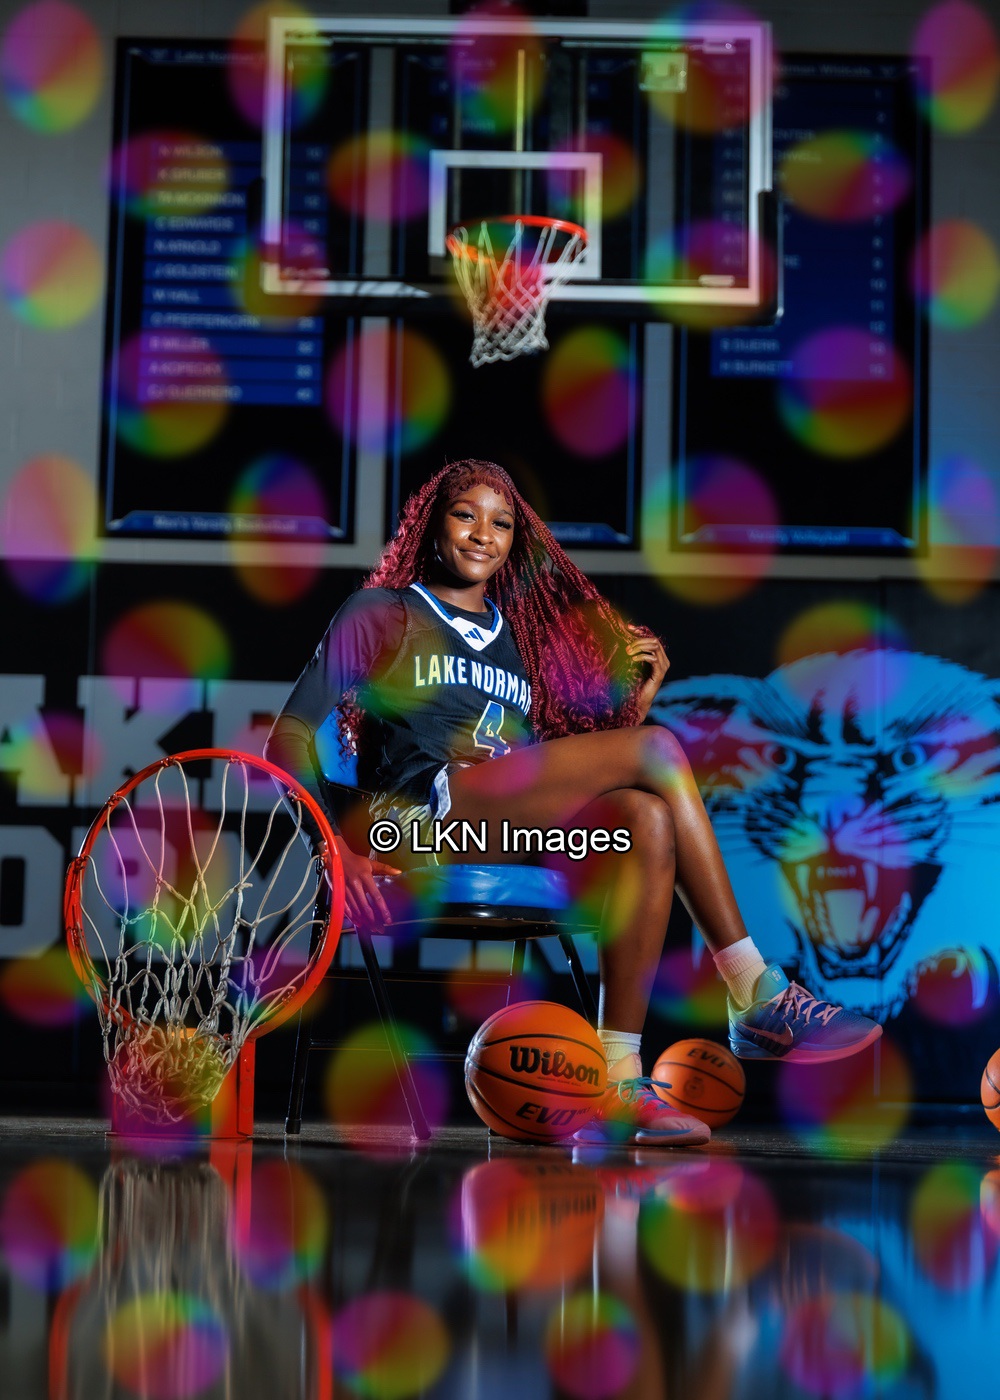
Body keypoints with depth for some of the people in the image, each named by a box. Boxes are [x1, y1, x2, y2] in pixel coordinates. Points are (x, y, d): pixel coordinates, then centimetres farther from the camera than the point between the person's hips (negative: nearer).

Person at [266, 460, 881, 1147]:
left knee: (646, 819, -28)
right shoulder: (385, 614, 16)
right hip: (426, 816, -5)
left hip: (516, 831, 5)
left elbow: (560, 780, 22)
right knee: (658, 751, -19)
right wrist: (335, 846, -13)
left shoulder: (524, 637, 30)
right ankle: (761, 998, -18)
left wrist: (638, 695, 9)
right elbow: (290, 737, 4)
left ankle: (618, 1086, -32)